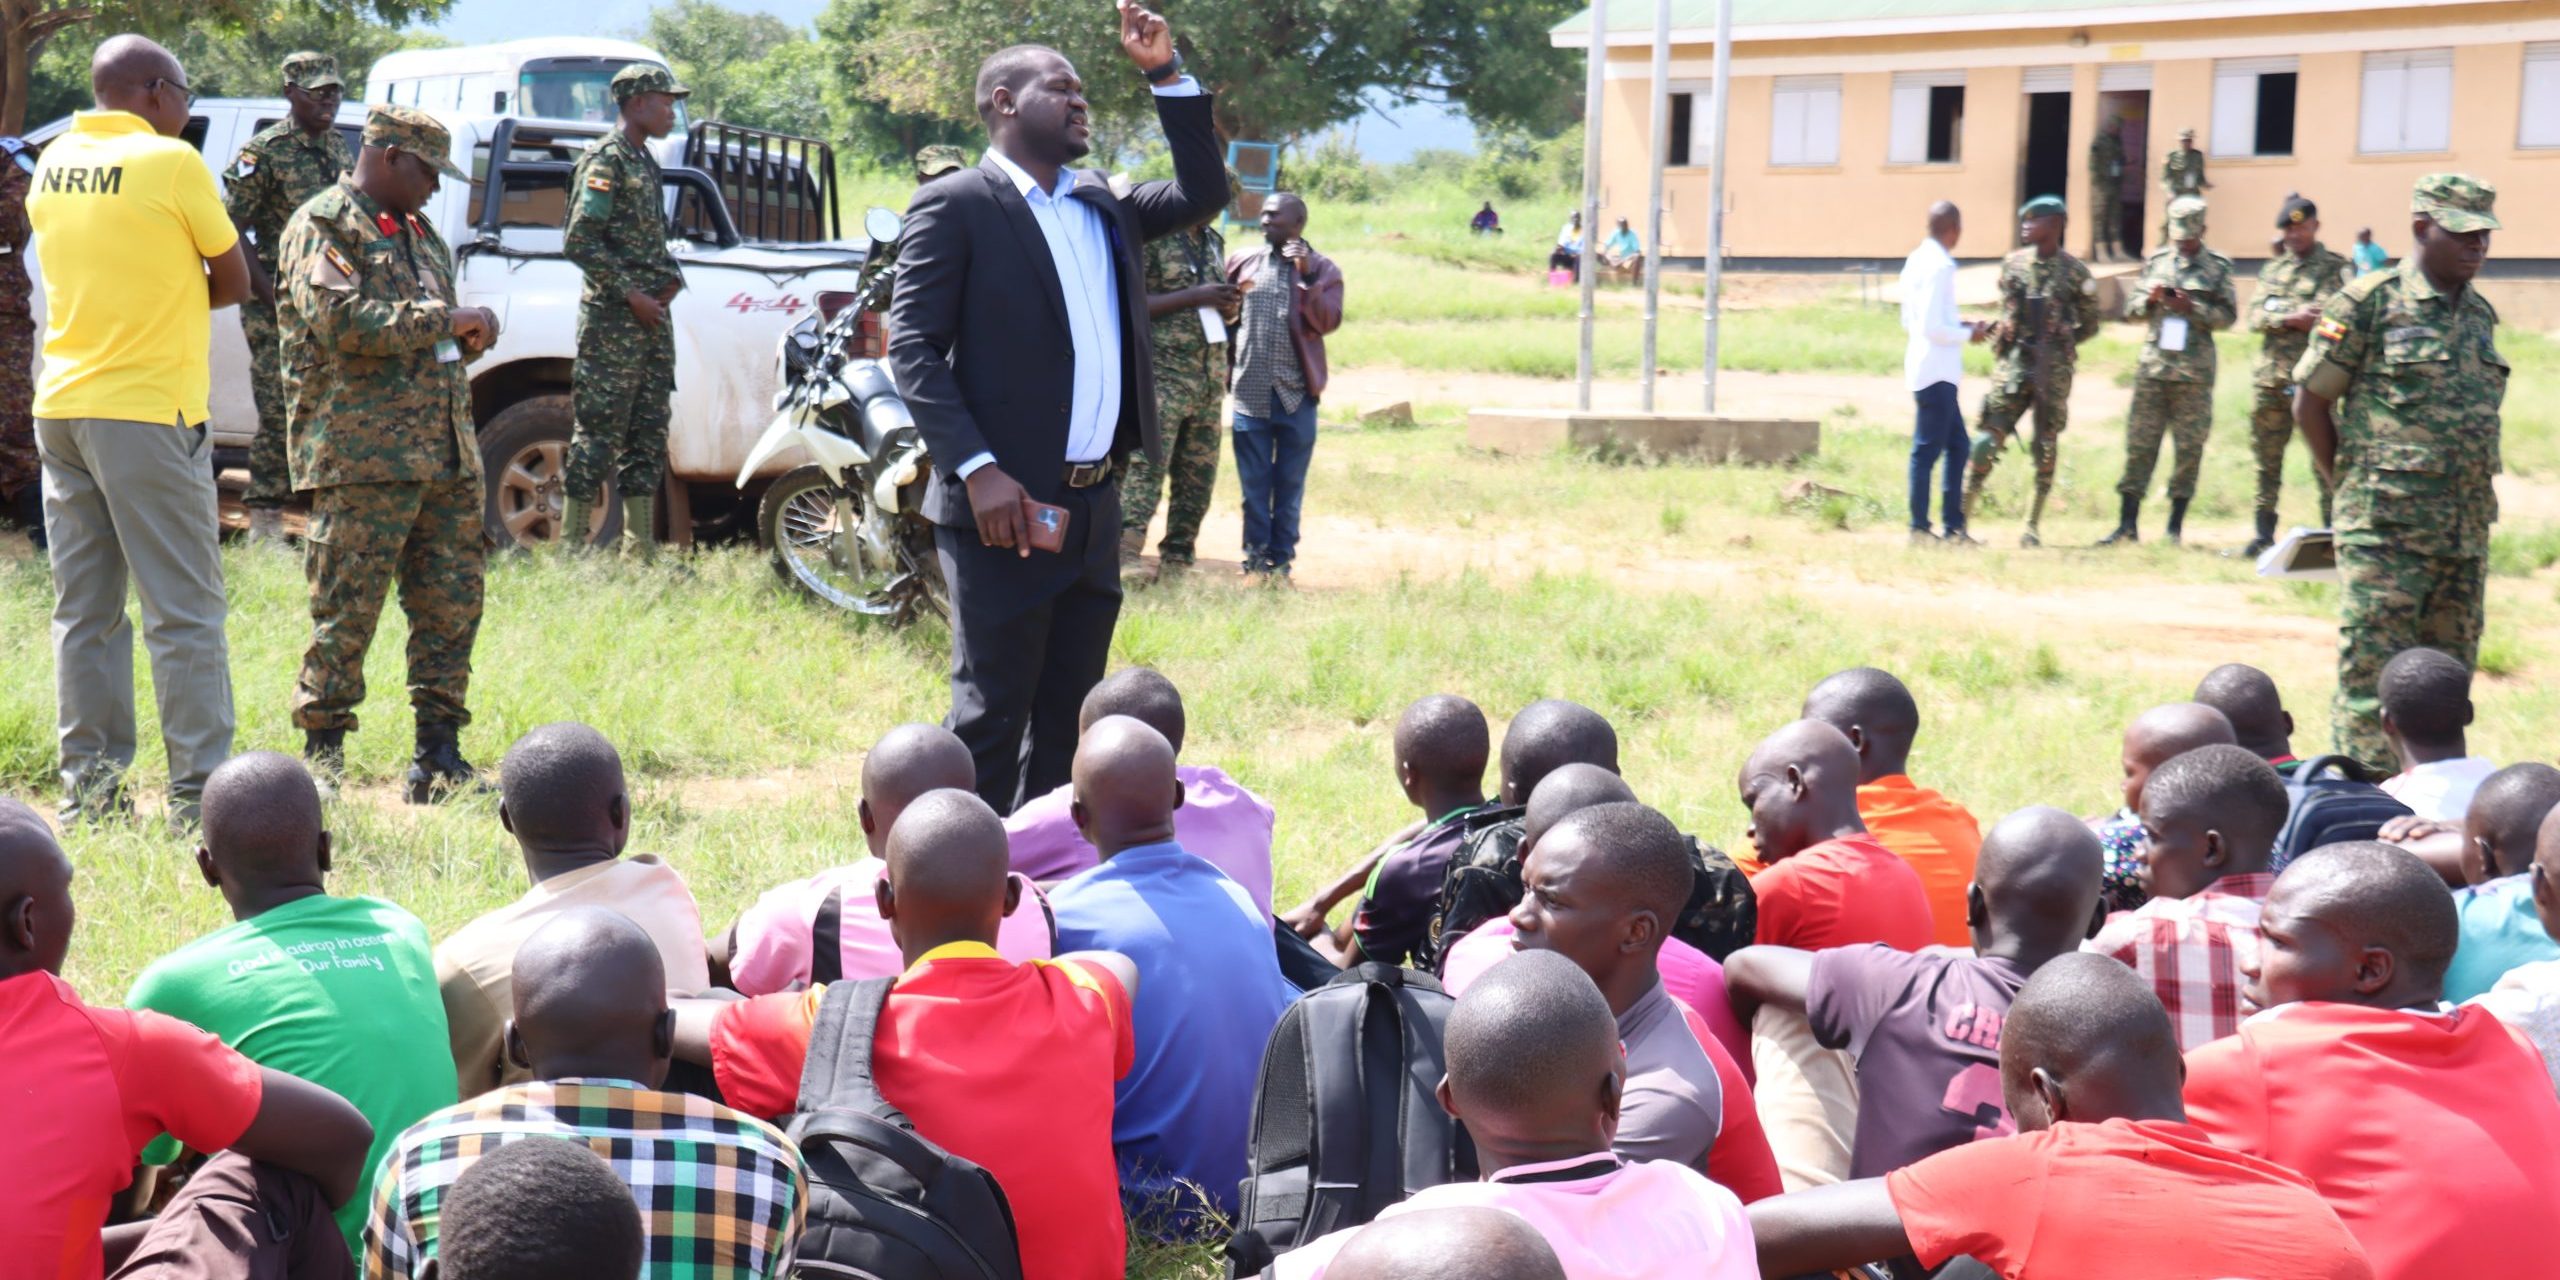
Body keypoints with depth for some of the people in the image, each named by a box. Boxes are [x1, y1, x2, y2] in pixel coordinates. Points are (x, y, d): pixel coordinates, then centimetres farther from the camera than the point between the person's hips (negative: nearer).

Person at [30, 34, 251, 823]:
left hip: (59, 405, 7)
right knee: (183, 611, -3)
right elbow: (234, 283, -2)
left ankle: (87, 786, 12)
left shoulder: (54, 163, 11)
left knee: (84, 610, 10)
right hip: (147, 410, -7)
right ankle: (199, 791, -4)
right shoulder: (172, 162, -8)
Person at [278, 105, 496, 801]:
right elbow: (341, 320, -18)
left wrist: (474, 330, 6)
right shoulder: (321, 226, -3)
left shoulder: (419, 234, 24)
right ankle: (322, 755, 6)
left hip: (448, 450, 8)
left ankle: (439, 755, 13)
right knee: (347, 612, -4)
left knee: (453, 605, 6)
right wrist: (443, 319, -13)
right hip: (362, 453, -8)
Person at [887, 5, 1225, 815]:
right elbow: (913, 344, -12)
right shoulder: (955, 208, -5)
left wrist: (1166, 75, 11)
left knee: (1067, 722, 12)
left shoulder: (1101, 207, 17)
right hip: (1007, 508, -7)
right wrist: (977, 469, -23)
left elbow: (1202, 194, 22)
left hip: (1095, 507, 7)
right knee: (991, 720, -2)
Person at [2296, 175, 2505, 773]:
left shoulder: (2481, 314, 14)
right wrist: (2353, 488, -1)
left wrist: (2472, 507, 13)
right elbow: (2310, 403, -3)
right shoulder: (2368, 302, -6)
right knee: (2371, 679, -5)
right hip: (2387, 530, -6)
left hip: (2467, 536, 7)